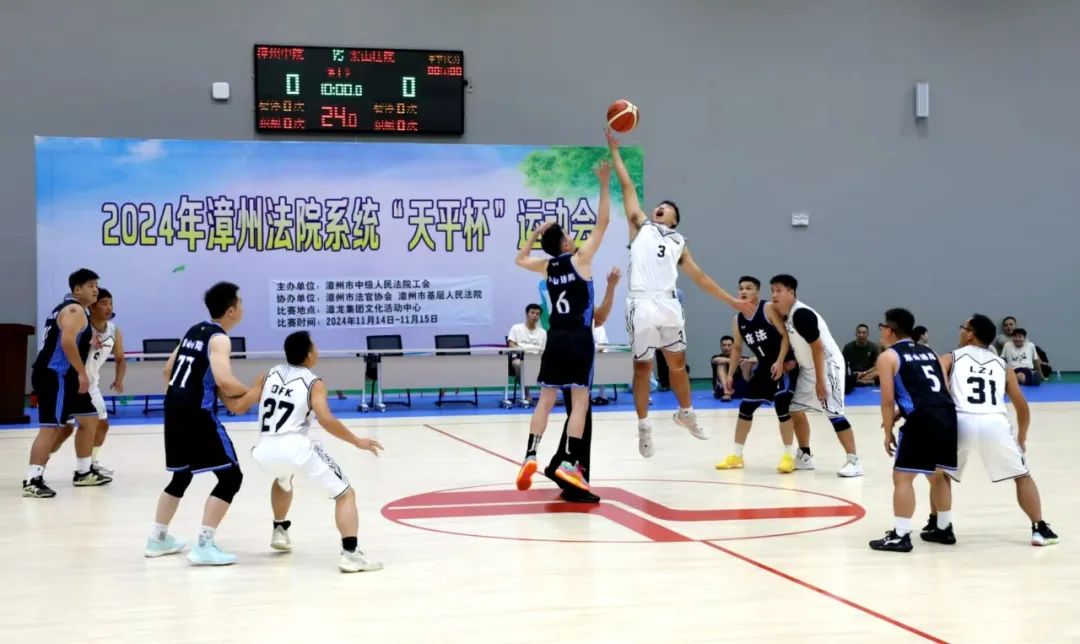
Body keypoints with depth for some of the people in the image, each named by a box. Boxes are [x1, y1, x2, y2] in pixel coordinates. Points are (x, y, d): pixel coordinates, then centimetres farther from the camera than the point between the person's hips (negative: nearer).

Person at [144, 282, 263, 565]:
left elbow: (169, 369, 24)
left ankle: (158, 538, 31)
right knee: (230, 476, -5)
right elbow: (224, 380, -24)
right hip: (197, 412, -9)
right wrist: (250, 393, -8)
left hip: (175, 407, 9)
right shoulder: (219, 339, -10)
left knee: (181, 475, 24)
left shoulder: (194, 331, 16)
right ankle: (203, 546, -11)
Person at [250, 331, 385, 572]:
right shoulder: (314, 383, 4)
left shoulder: (270, 374, 18)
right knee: (345, 494, 3)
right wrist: (357, 441, -4)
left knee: (282, 481, 42)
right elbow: (325, 419, -12)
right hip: (296, 448, -6)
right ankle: (350, 554, -15)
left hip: (265, 450, 6)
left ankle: (280, 531, 47)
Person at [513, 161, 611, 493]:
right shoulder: (580, 259, -5)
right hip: (579, 338, -5)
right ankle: (569, 464, -9)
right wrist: (605, 184, -1)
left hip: (556, 339, 5)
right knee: (579, 402, -4)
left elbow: (519, 259, 30)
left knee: (545, 400, 9)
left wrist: (536, 233, 25)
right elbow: (603, 223, -5)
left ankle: (530, 457, 0)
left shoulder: (547, 266, 8)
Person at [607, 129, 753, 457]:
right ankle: (644, 426, 12)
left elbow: (700, 276, 23)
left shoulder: (678, 243, 22)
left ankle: (686, 413, 34)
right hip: (642, 305, -3)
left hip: (668, 305, 3)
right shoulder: (641, 226, 16)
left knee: (678, 363, 14)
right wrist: (615, 152, 12)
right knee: (642, 367, 4)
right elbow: (628, 188, 14)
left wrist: (732, 300, 20)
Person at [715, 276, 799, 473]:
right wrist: (731, 374, 10)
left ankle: (789, 455, -4)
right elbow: (737, 348, 15)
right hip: (764, 367, 7)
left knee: (782, 406, -16)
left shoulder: (769, 309, -15)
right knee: (745, 408, 8)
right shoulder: (737, 320, 4)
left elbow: (786, 335, -18)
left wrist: (780, 361, -26)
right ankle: (736, 455, 19)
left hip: (784, 364, -7)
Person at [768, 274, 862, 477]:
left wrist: (820, 381, -23)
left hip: (828, 366, -10)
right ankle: (804, 456, 21)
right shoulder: (786, 316, 6)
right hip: (809, 368, 10)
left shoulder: (802, 314, -23)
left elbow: (818, 347, -24)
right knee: (796, 409, 10)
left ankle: (853, 461, -13)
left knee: (834, 413, -15)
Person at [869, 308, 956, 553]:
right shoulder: (928, 352, 25)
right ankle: (945, 529, 33)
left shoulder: (888, 357, 5)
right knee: (937, 475, 25)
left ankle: (900, 536, -1)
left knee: (903, 477, 1)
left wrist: (888, 433, 9)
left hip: (923, 420, -7)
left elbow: (888, 400, -1)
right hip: (948, 415, 7)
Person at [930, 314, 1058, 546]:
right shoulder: (1002, 365, 27)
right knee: (1022, 476, 22)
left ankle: (938, 526, 23)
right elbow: (1023, 407, 28)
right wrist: (1022, 438, 42)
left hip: (963, 422, -1)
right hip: (995, 424, 1)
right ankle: (1040, 529, 15)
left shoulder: (950, 358, 19)